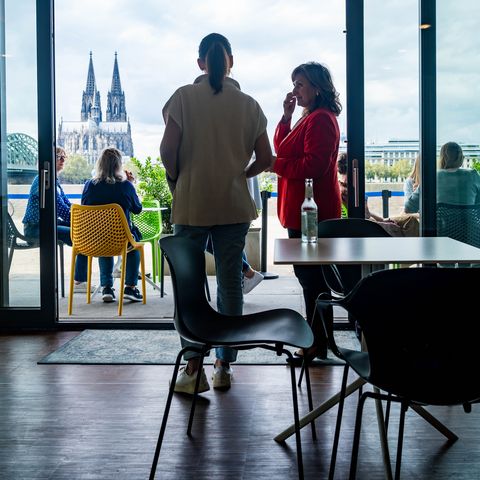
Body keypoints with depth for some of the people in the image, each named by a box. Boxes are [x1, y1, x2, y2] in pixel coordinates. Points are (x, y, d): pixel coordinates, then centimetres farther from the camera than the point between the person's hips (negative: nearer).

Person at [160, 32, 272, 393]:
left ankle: (194, 365, 1)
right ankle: (224, 366, 15)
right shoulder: (248, 104, 3)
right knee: (230, 282, 9)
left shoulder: (184, 97, -4)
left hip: (191, 204, -2)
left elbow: (168, 151, -10)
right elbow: (265, 159, 2)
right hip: (235, 206, 2)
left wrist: (176, 180, 8)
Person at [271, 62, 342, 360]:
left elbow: (313, 165, -22)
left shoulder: (321, 119, -14)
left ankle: (318, 346, 1)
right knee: (309, 273, 15)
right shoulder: (311, 117, 21)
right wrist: (287, 117, 10)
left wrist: (275, 164, -14)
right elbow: (283, 148, 22)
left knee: (311, 276, -7)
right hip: (303, 208, 11)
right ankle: (317, 340, 24)